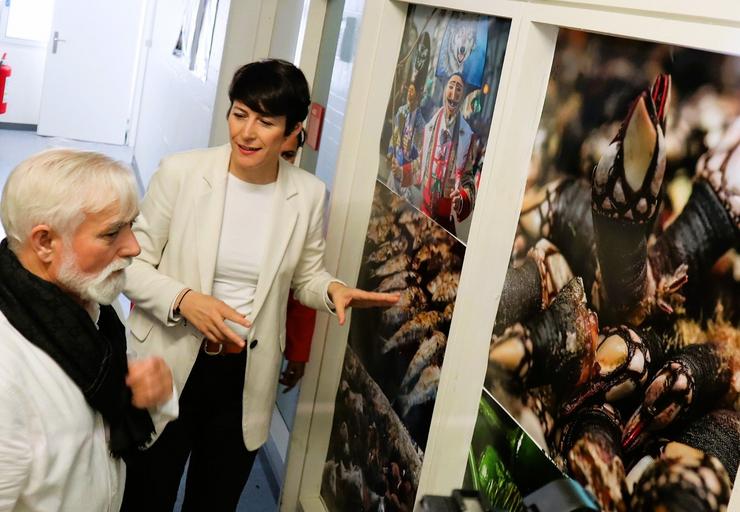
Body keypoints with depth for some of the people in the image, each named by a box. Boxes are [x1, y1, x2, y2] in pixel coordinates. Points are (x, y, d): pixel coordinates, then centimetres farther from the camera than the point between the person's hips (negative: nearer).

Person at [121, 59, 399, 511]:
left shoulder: (309, 194, -7)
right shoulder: (181, 172, -14)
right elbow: (132, 263, -7)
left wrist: (333, 290, -14)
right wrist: (183, 299, -24)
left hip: (246, 376, 2)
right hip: (169, 367, -2)